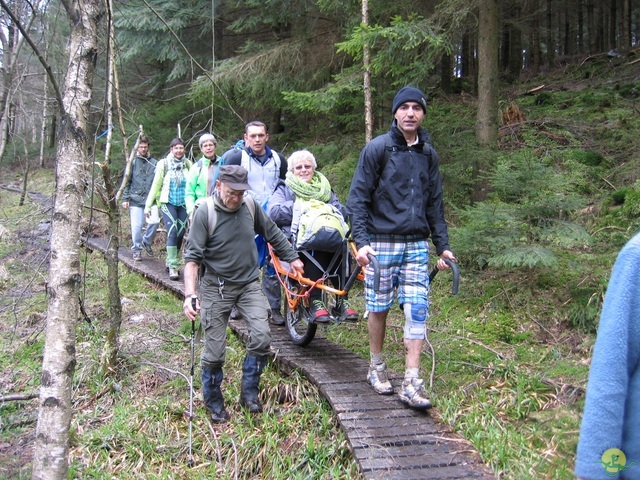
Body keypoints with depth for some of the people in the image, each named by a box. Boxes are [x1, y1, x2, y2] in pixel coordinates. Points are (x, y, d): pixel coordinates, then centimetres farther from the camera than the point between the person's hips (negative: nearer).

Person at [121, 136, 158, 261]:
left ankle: (147, 242, 18)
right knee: (136, 226, -3)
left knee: (154, 222, -8)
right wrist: (125, 198, -1)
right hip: (136, 200, -1)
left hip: (151, 200, 1)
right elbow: (126, 182, 5)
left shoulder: (154, 163, 7)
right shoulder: (133, 162, 4)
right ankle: (137, 250, 11)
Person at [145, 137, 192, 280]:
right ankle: (173, 267, -12)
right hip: (168, 203, -2)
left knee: (180, 234, 3)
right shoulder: (163, 164, -3)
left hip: (183, 204, 3)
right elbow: (155, 185, 2)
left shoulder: (188, 164, 1)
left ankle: (171, 262, 23)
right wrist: (148, 205, 3)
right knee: (172, 232, -15)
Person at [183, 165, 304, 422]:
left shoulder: (250, 206, -2)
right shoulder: (204, 213, -14)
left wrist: (292, 258, 21)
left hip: (249, 283, 3)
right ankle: (214, 403, 22)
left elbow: (272, 233, 15)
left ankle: (249, 391, 7)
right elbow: (192, 257, -16)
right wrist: (190, 294, -27)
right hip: (216, 287, -3)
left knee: (261, 336, -14)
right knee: (214, 350, 1)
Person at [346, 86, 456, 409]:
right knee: (379, 308, 6)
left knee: (417, 310, -4)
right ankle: (376, 368, 27)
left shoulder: (428, 154, 11)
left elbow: (434, 203, 16)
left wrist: (442, 246, 12)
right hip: (381, 244, -3)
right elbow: (358, 198, -6)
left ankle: (411, 384, 0)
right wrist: (361, 241, -16)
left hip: (416, 245, 4)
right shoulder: (377, 148, -4)